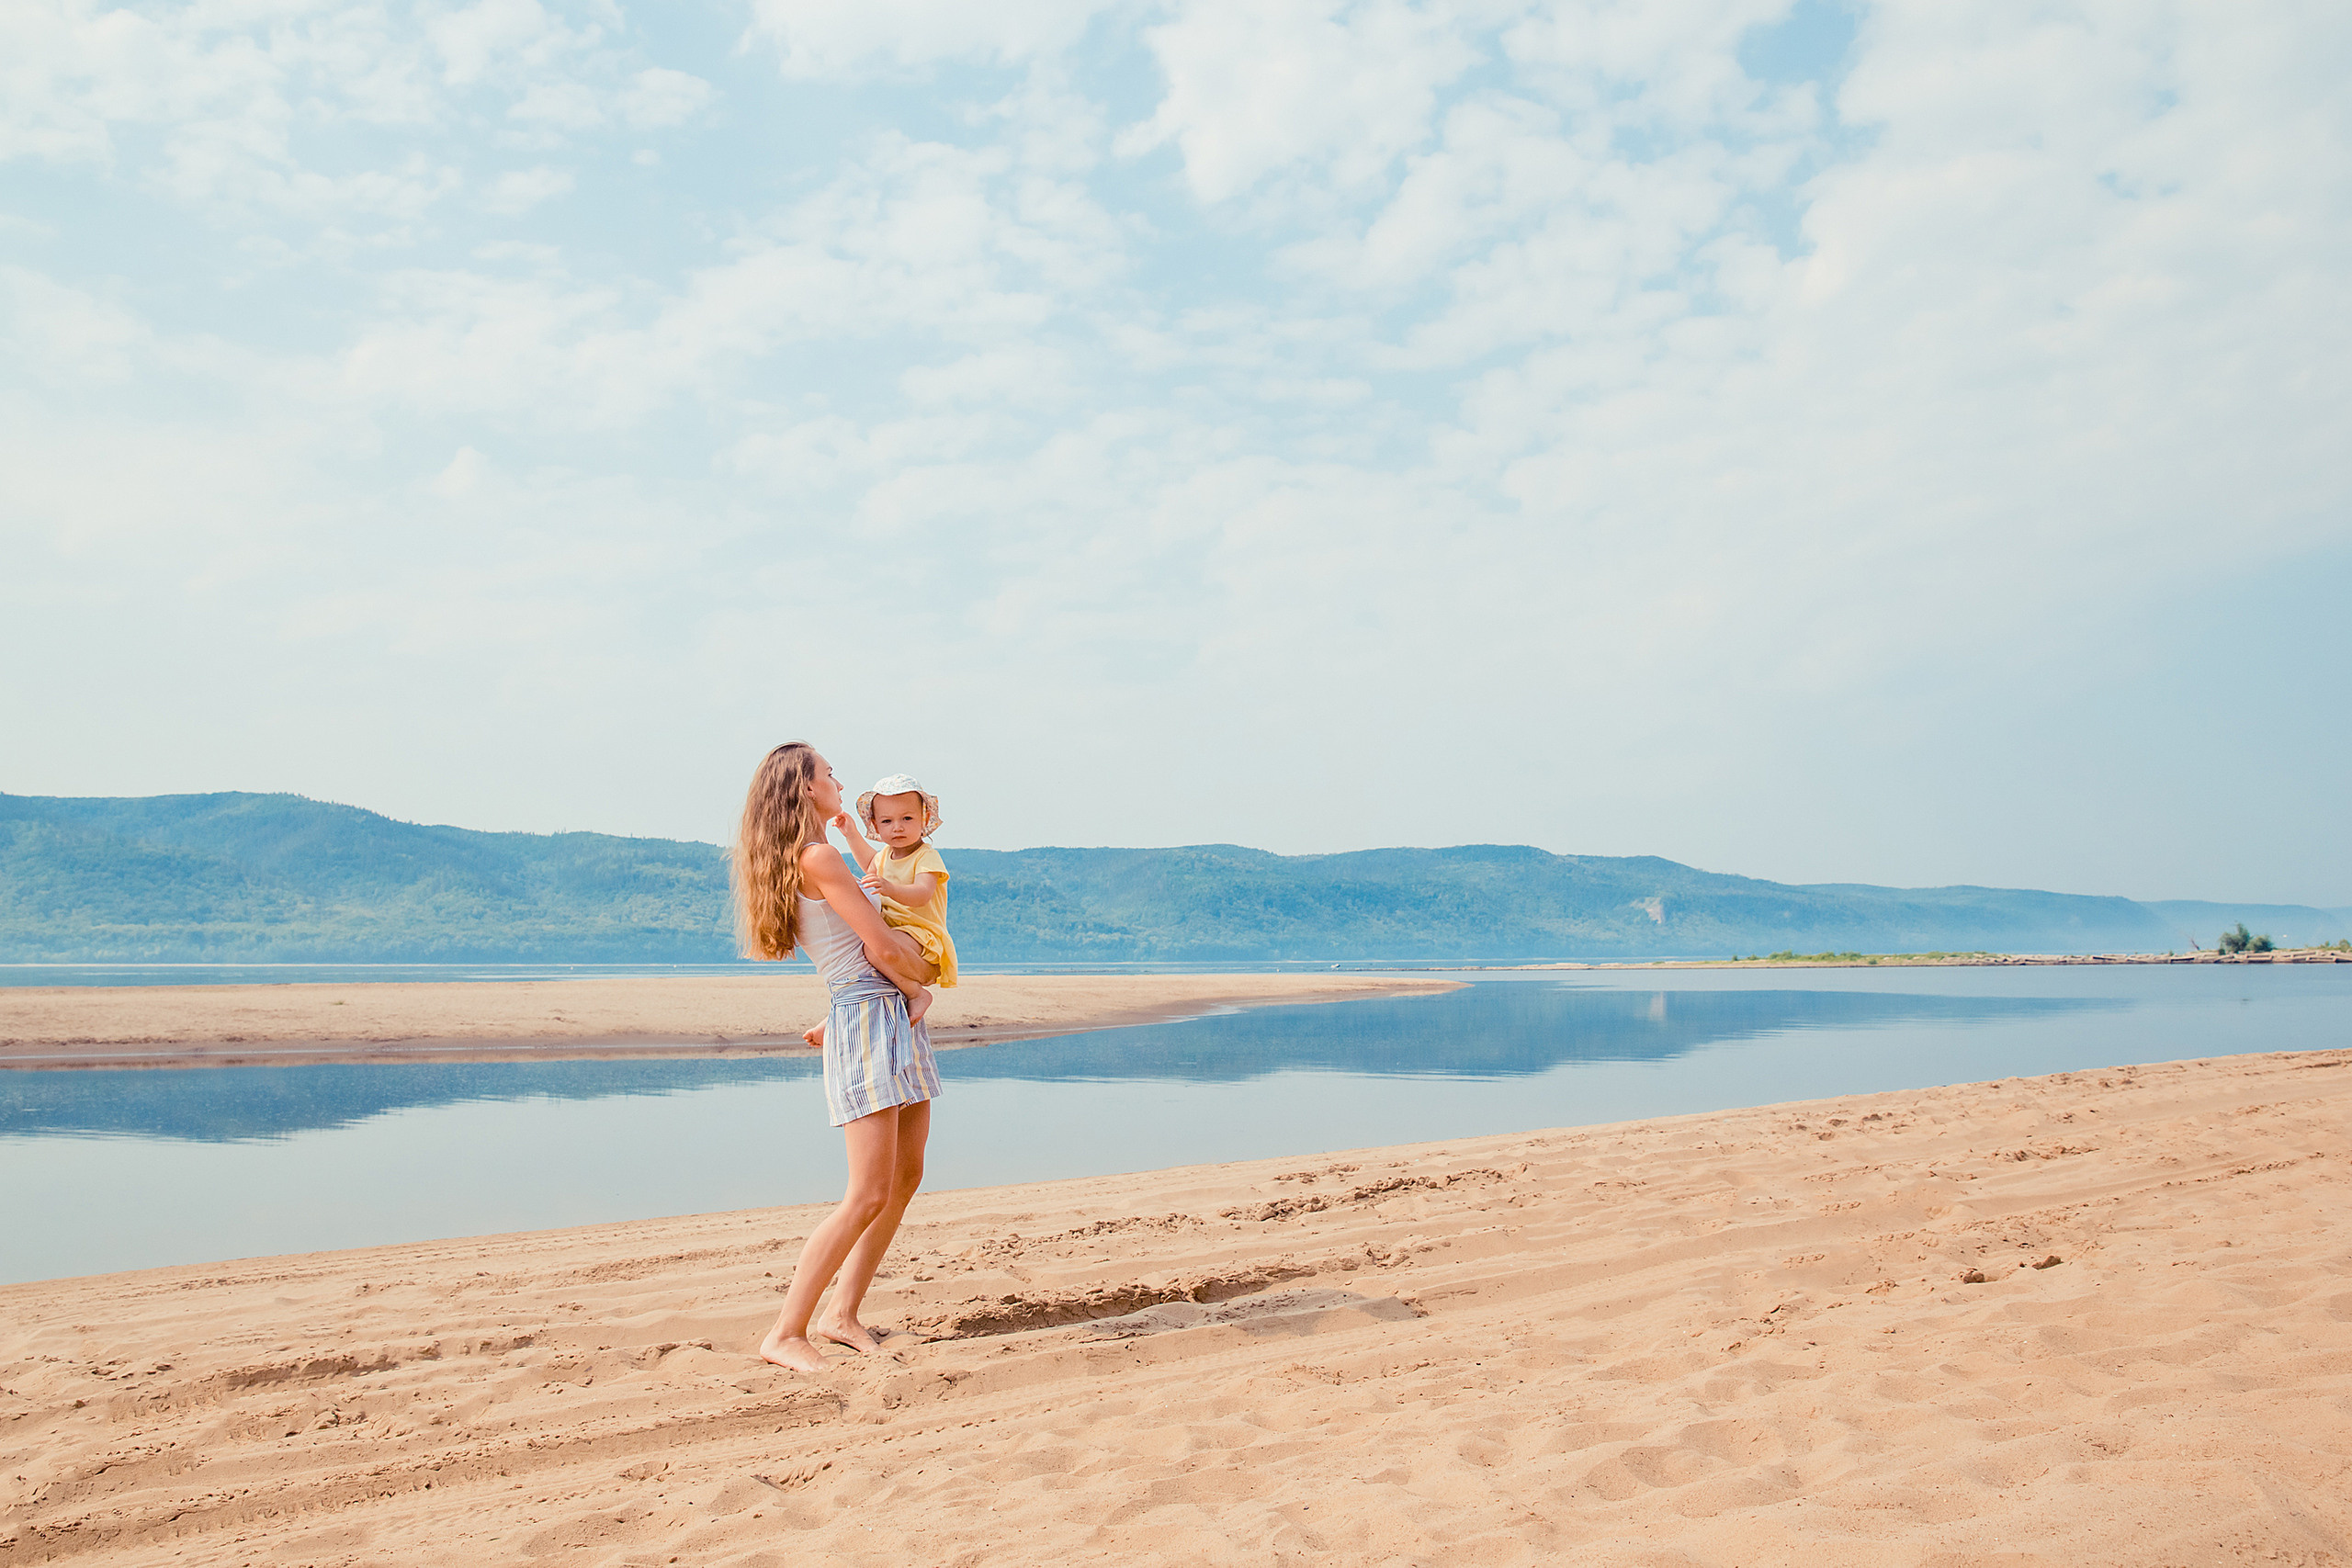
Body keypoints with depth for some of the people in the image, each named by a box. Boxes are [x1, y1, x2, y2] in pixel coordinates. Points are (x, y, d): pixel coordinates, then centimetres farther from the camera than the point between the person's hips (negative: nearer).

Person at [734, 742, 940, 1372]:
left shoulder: (814, 861, 16)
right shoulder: (819, 858, -14)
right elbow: (881, 945, -15)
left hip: (897, 1020, 10)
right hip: (865, 1020, -10)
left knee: (906, 1180, 12)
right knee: (868, 1196, -11)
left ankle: (841, 1314, 18)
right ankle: (786, 1333, -3)